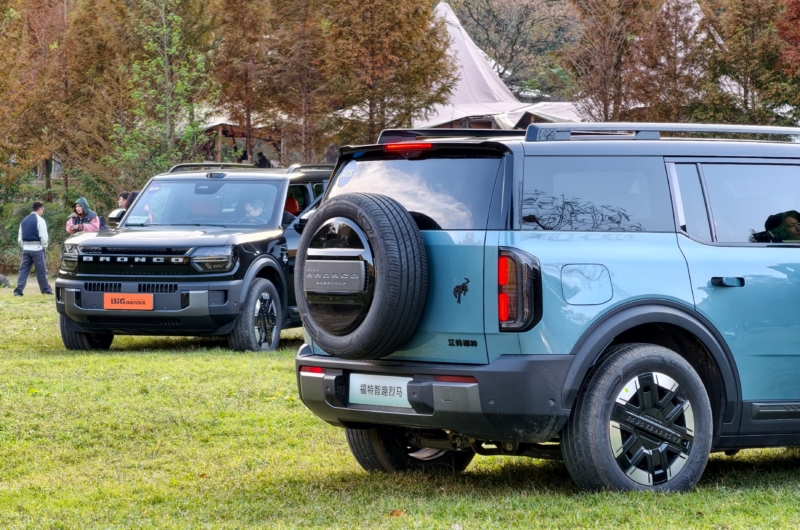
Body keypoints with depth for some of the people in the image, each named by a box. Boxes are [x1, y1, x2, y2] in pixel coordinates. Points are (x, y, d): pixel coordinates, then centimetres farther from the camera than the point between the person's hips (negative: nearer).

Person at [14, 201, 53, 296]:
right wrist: (44, 246, 4)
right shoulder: (39, 220, -8)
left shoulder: (24, 221, 11)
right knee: (41, 270, 5)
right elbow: (43, 236, -12)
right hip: (37, 248, -5)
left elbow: (20, 238, 12)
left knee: (24, 270, 3)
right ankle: (46, 289, 15)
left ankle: (18, 290, -6)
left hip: (26, 248, 5)